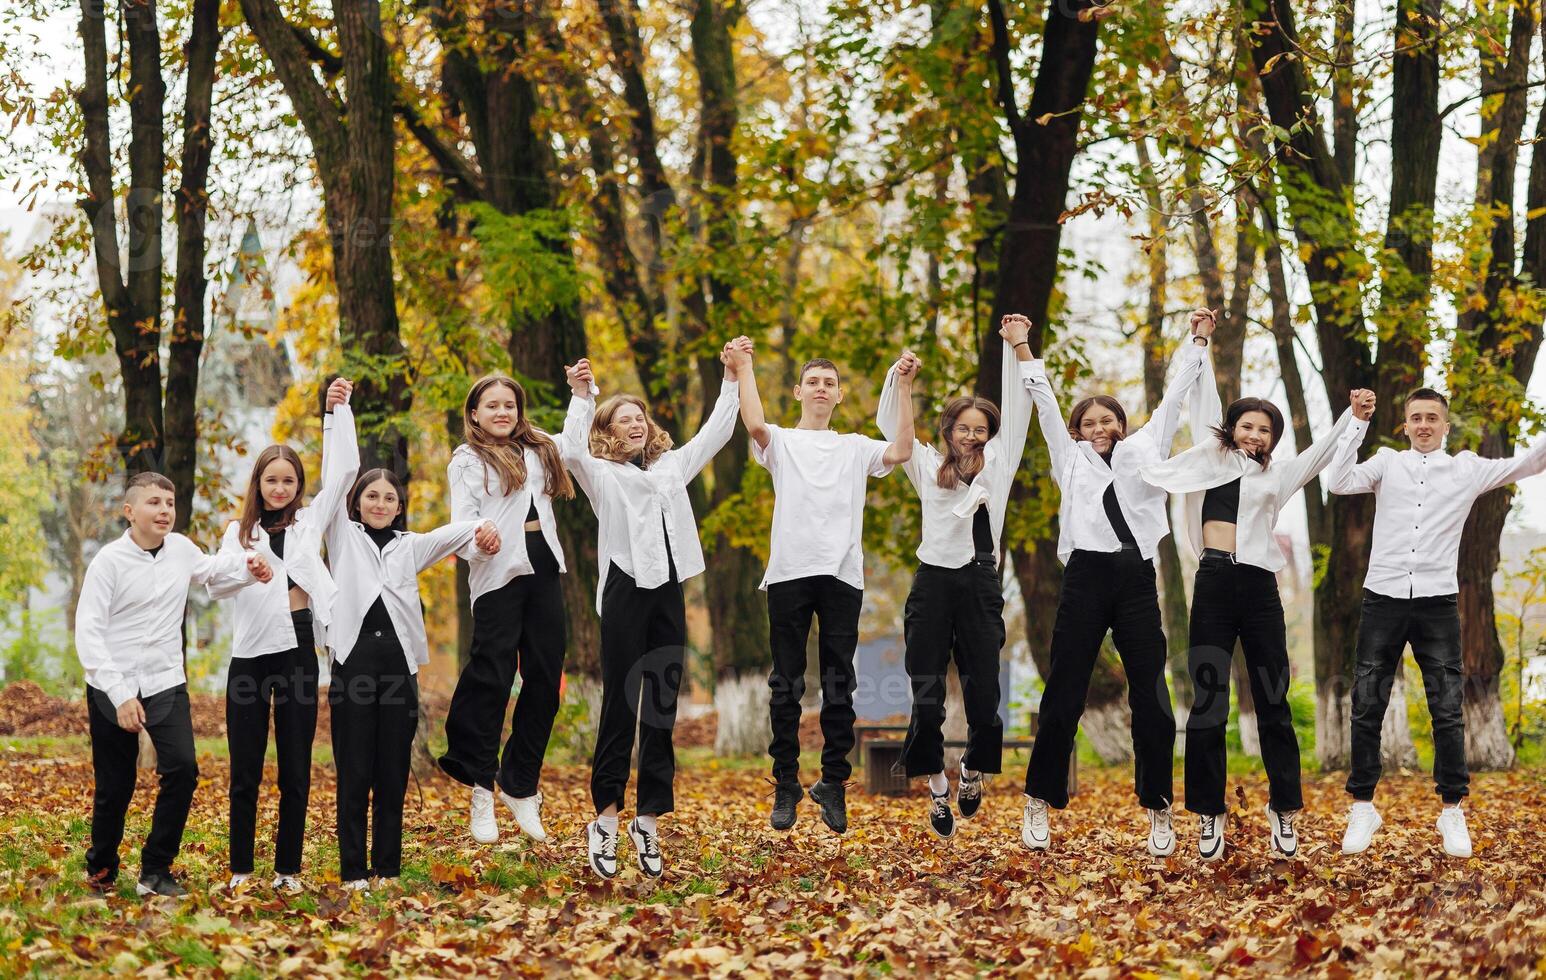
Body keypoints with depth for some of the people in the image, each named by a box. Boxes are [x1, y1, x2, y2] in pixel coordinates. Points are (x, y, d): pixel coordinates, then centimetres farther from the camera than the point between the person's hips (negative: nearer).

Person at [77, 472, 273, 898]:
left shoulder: (181, 549, 3)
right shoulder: (110, 560, -10)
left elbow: (211, 569, 27)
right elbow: (88, 632, -13)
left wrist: (249, 565, 4)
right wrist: (120, 695, -20)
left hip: (165, 685, 3)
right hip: (113, 690, -3)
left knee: (182, 768, -15)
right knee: (114, 786, 4)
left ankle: (155, 871, -4)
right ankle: (100, 868, 28)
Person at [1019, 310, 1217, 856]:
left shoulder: (1144, 450, 17)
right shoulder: (1071, 458, 16)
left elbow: (1175, 397, 21)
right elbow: (1045, 403, 16)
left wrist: (1198, 343, 22)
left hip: (1137, 581, 1)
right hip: (1086, 580, -1)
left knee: (1152, 699, -1)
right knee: (1064, 696, 0)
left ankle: (1159, 811, 7)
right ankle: (1040, 803, 8)